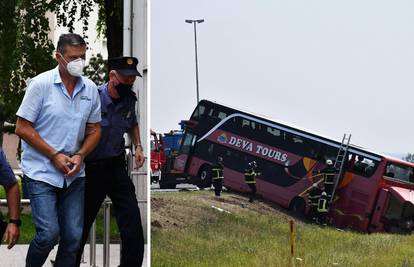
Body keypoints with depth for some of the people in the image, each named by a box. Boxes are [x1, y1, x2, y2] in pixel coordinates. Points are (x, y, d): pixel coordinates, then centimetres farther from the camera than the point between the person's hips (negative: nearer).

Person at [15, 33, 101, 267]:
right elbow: (23, 128, -9)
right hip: (42, 171, -4)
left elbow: (95, 129, 13)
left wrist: (80, 156, -5)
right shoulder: (41, 84, -9)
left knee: (74, 236, 1)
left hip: (74, 175, 5)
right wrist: (55, 156, -13)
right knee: (49, 233, -13)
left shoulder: (90, 89, 4)